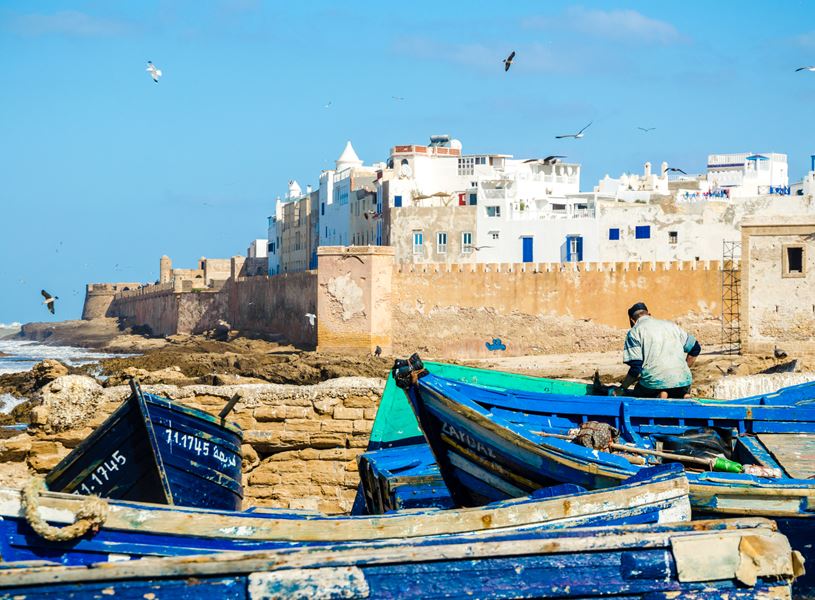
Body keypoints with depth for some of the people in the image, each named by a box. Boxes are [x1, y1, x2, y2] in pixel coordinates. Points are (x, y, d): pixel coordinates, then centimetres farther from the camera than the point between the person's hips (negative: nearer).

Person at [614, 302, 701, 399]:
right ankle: (685, 396, -4)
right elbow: (695, 348, 24)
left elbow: (636, 368, -3)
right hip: (682, 380, 4)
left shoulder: (634, 332, 5)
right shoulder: (670, 325, 21)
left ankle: (659, 397, -8)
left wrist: (621, 389, 7)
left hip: (655, 381, -4)